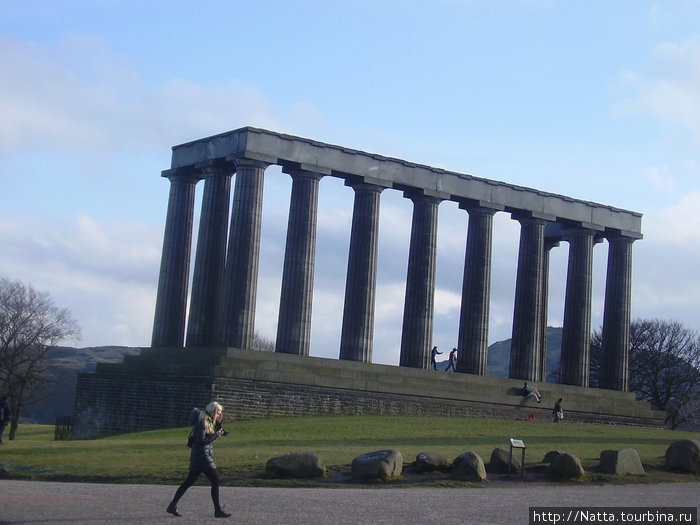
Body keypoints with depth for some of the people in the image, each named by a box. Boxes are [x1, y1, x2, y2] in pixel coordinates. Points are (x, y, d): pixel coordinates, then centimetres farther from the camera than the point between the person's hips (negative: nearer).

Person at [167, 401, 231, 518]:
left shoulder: (208, 422, 14)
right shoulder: (202, 423, -14)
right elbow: (202, 440, -20)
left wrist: (219, 423, 7)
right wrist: (216, 435, -14)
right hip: (202, 456, -10)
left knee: (189, 482, 13)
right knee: (215, 481, -6)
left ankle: (172, 506, 17)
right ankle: (218, 510, -4)